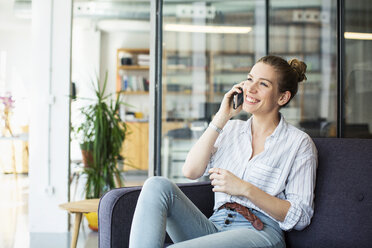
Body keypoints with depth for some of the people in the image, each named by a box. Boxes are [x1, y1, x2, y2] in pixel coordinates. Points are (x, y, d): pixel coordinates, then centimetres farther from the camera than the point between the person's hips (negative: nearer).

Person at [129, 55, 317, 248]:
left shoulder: (299, 143, 5)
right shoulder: (231, 129, 19)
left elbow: (301, 217, -2)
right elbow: (190, 171, 2)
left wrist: (245, 189, -14)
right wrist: (222, 117, 3)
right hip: (214, 227, 5)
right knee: (157, 185, -23)